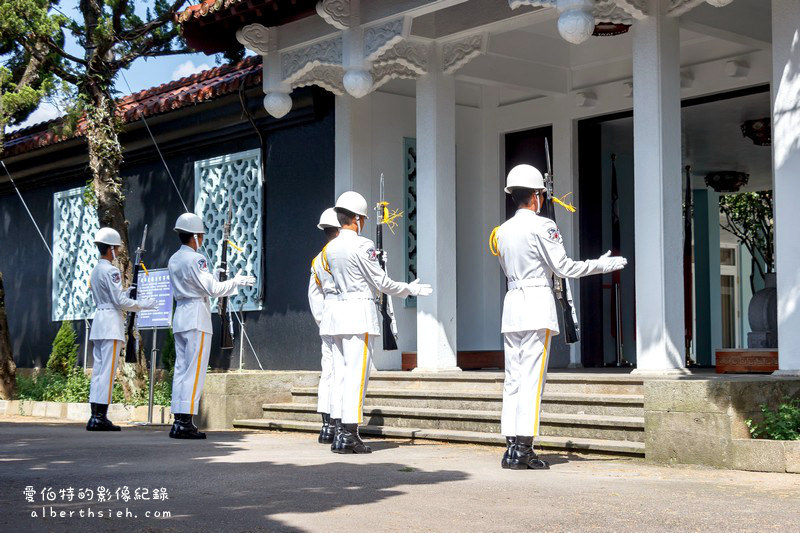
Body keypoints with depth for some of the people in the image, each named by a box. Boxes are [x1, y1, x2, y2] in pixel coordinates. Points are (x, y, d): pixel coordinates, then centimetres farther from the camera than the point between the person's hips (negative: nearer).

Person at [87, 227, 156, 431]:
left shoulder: (96, 271, 17)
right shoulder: (111, 271, -12)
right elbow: (120, 300, -16)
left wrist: (134, 304, 22)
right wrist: (143, 305, -5)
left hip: (99, 318, 9)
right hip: (111, 322, -9)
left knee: (98, 369, 8)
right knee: (107, 370, -8)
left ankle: (95, 416, 9)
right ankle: (100, 417, -9)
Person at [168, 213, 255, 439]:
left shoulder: (174, 259, 15)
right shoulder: (195, 259, -12)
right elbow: (213, 288, -14)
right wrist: (237, 281, 0)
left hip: (180, 316, 9)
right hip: (197, 316, -9)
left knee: (181, 369, 8)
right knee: (195, 370, -7)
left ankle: (179, 421, 8)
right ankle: (185, 422, -10)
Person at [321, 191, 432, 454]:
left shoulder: (331, 248, 11)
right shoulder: (362, 245, -11)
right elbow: (382, 283, -8)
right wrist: (411, 289, 7)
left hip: (338, 310, 7)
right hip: (360, 311, -7)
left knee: (341, 372, 8)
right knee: (357, 373, -6)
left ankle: (339, 432, 10)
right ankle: (349, 435, -7)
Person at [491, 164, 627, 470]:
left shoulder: (502, 231, 14)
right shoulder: (541, 226, -7)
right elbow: (564, 267, -7)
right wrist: (603, 265, 5)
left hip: (512, 302, 7)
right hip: (537, 302, -7)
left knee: (513, 378, 7)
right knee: (532, 377, -7)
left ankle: (512, 446, 6)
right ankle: (523, 449, -9)